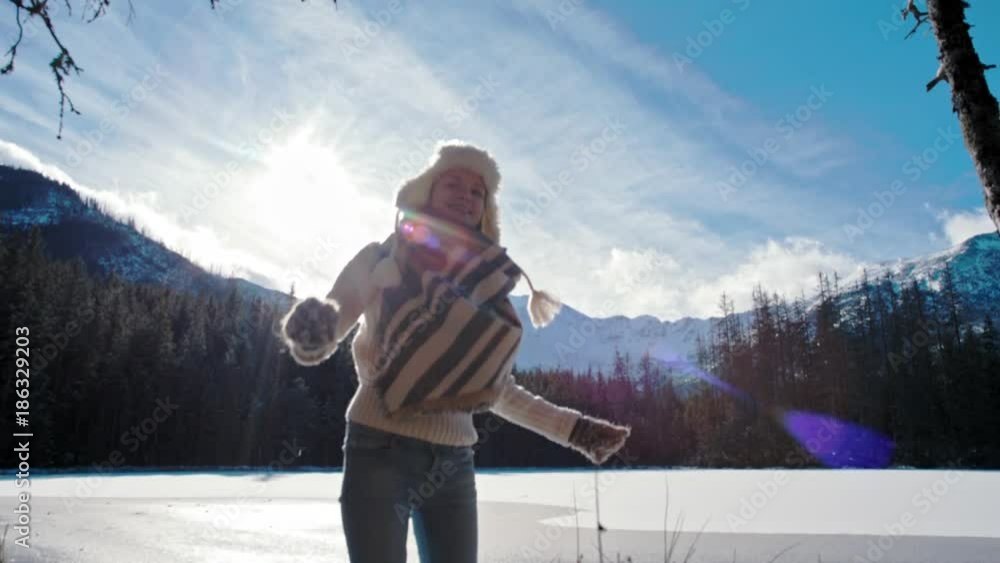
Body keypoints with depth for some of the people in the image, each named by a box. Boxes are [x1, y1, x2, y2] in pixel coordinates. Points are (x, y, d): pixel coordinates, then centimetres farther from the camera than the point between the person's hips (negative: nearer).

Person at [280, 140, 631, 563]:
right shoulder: (384, 258, 2)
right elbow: (334, 314, -10)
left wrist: (571, 428, 14)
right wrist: (313, 330, -34)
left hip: (454, 465, 4)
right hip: (381, 451, -3)